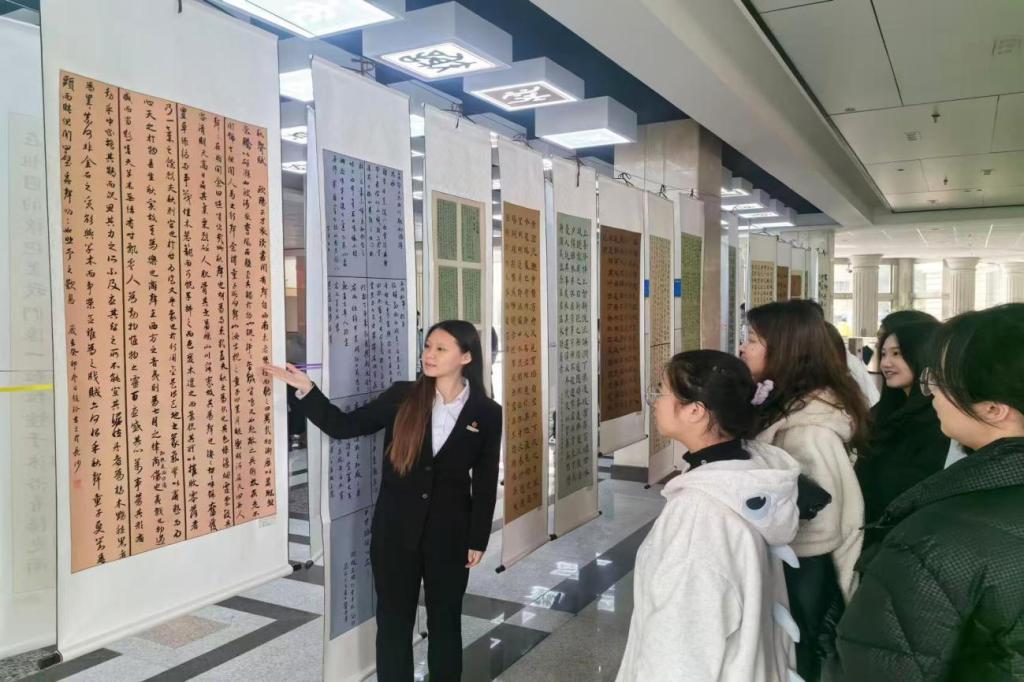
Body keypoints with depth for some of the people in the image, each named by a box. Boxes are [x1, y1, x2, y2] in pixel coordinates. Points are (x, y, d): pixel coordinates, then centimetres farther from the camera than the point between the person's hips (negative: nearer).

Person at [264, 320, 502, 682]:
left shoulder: (486, 413, -5)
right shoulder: (402, 396, -3)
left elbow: (485, 484, -2)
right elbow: (345, 426, -2)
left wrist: (478, 540, -1)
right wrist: (306, 389, -12)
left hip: (449, 534, -1)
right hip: (394, 530, 1)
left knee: (445, 622, 14)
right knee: (393, 622, 11)